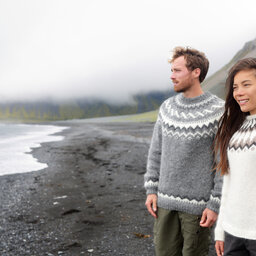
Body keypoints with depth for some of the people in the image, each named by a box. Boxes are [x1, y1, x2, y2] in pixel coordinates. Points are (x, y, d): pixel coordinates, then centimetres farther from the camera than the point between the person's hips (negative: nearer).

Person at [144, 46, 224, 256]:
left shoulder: (218, 111, -11)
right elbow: (156, 152, 10)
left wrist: (215, 205, -12)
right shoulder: (168, 108, 5)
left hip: (198, 204, -5)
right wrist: (151, 190, 5)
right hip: (165, 201, 5)